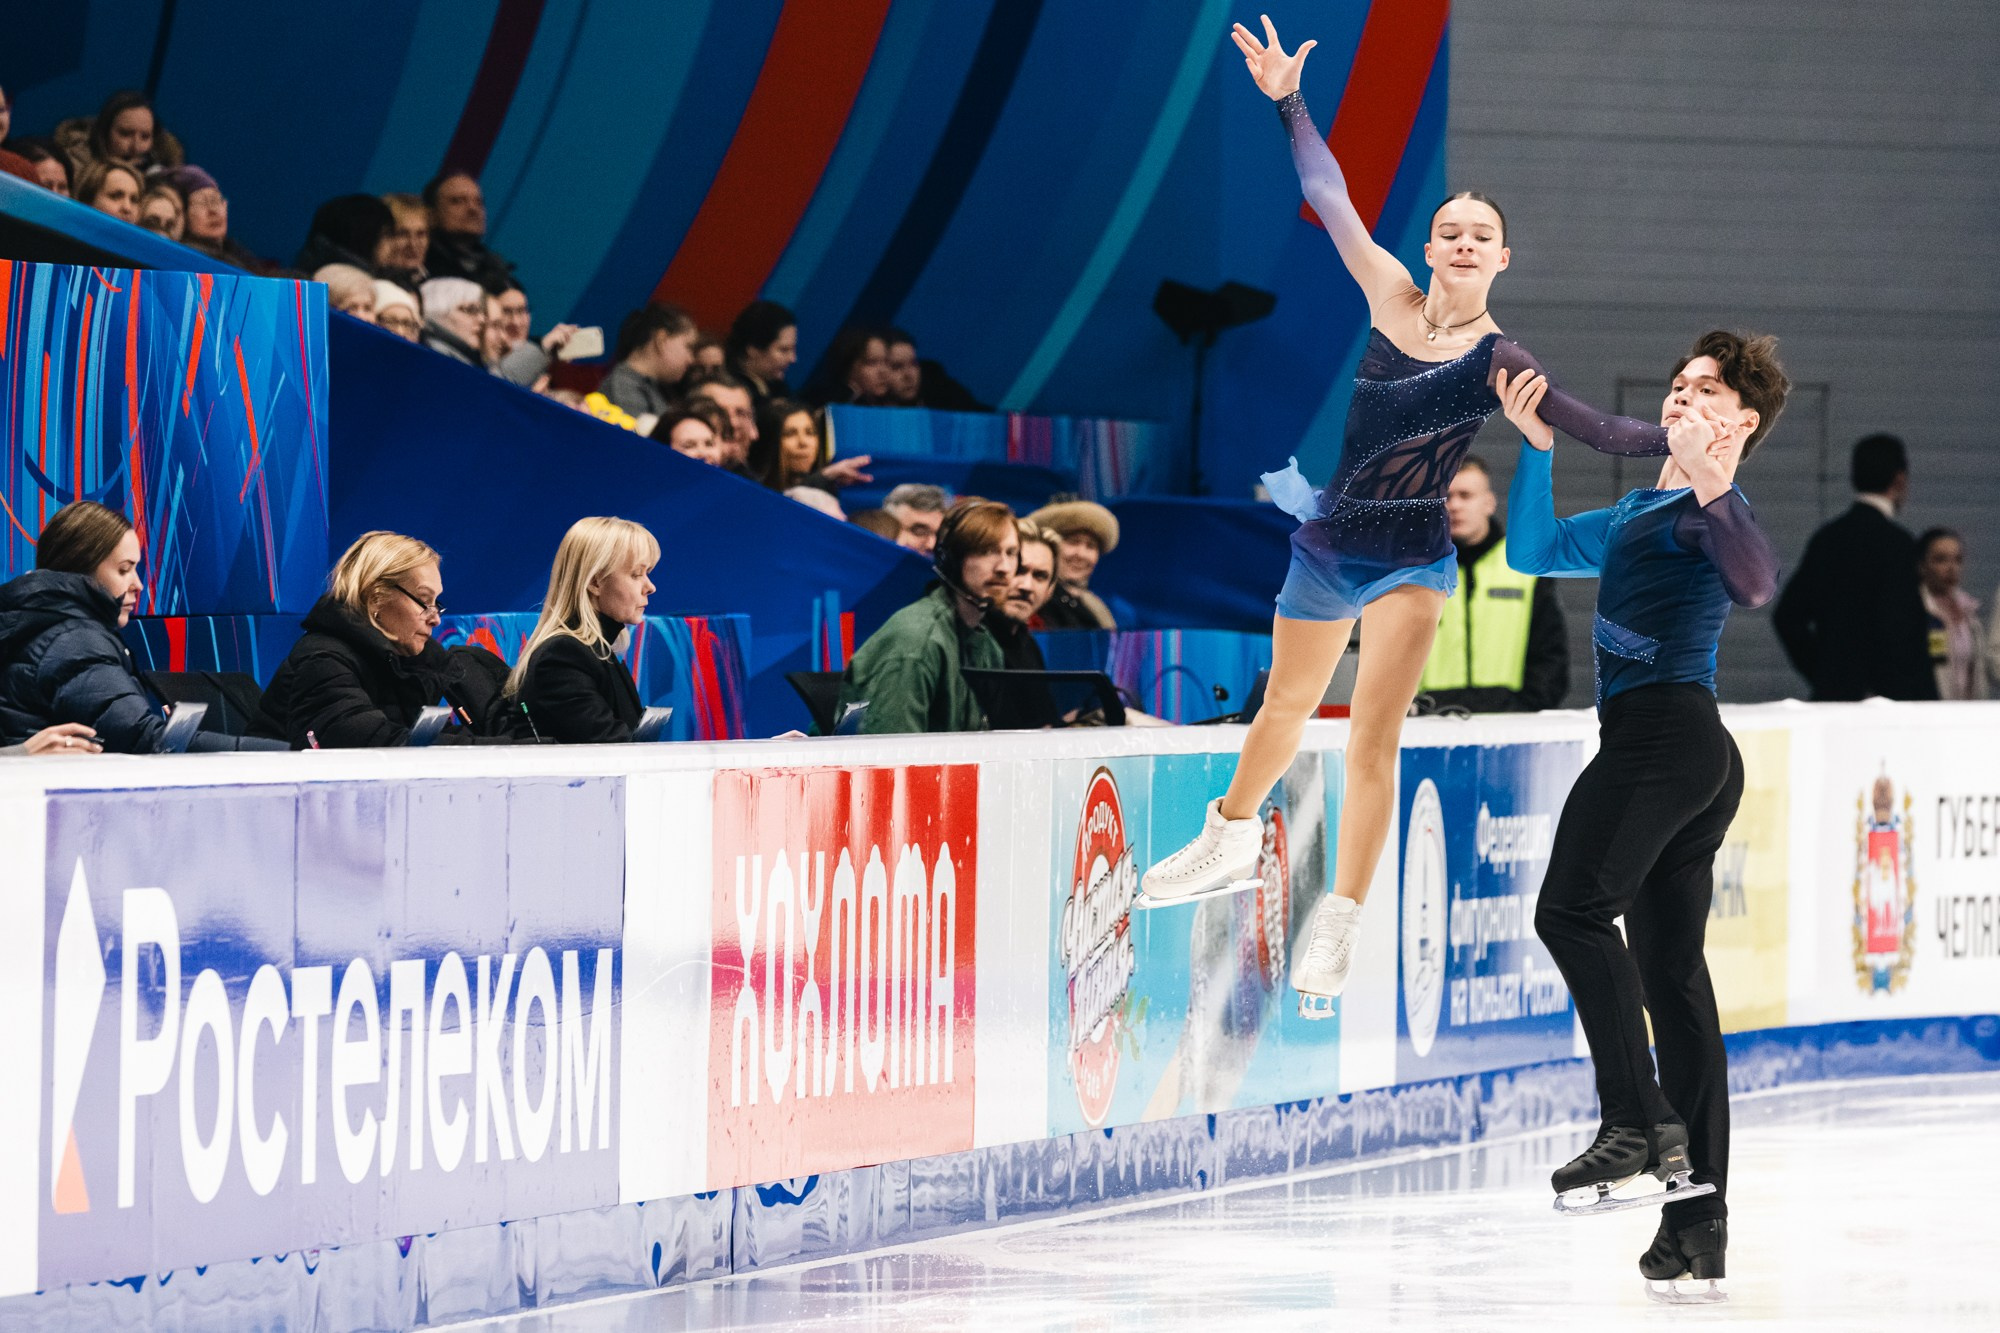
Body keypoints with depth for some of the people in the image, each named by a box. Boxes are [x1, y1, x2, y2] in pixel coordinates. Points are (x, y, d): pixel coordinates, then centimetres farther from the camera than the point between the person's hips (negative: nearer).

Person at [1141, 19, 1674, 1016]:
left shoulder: (1499, 361, -12)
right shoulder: (1389, 296, -5)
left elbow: (1596, 432, -15)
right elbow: (1331, 197, 0)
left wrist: (1683, 441, -27)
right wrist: (1285, 103, -1)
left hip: (1412, 560, -3)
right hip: (1326, 546, 3)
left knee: (1372, 737, -11)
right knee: (1286, 709, 21)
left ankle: (1338, 930, -6)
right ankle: (1232, 841, 47)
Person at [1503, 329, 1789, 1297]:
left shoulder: (1714, 511, -4)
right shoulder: (1637, 514, 26)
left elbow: (1756, 583, -26)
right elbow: (1533, 550, 36)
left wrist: (1711, 489, -41)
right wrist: (1535, 448, 26)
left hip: (1666, 732, -10)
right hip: (1694, 754, 10)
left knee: (1572, 904, -22)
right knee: (1673, 971, 7)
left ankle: (1637, 1123, -28)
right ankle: (1698, 1222, 6)